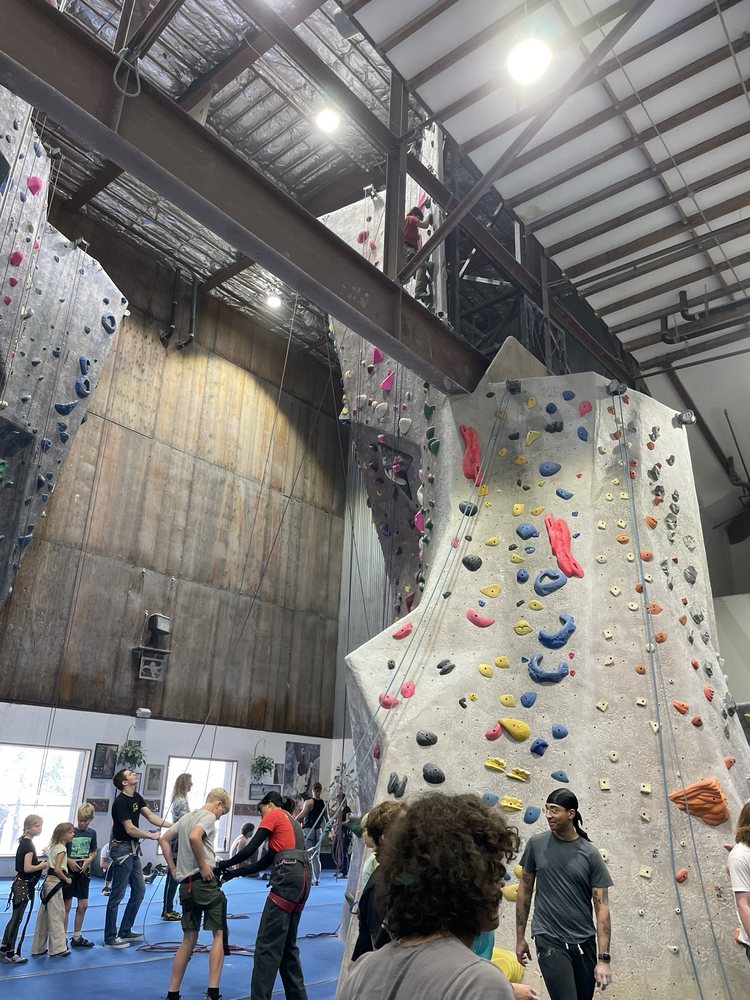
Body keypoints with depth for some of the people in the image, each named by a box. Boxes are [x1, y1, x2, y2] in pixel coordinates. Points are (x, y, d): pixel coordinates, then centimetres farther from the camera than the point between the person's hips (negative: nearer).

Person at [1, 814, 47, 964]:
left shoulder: (24, 842, 9)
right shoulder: (28, 844, -20)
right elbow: (27, 868, -24)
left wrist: (38, 862, 4)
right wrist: (42, 866, -9)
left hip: (20, 884, 9)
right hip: (23, 886, -9)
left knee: (15, 918, 17)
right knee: (17, 919, 0)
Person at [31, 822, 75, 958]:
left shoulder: (54, 847, 14)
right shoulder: (62, 848, -15)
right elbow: (57, 869, -23)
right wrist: (67, 879, -10)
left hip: (49, 881, 9)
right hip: (54, 883, -9)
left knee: (45, 916, 15)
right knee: (56, 915, -1)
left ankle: (38, 948, 23)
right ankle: (58, 948, 5)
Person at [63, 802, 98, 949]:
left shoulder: (92, 833, 2)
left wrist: (89, 860, -8)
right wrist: (69, 861, -20)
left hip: (83, 872, 4)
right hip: (69, 872, -4)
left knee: (83, 905, 9)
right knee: (67, 905, 1)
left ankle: (77, 937, 22)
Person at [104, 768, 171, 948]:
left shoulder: (137, 798, 9)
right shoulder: (120, 802, -19)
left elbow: (150, 816, 4)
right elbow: (130, 829, -21)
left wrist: (172, 825, -6)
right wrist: (152, 836, -11)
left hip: (133, 849, 9)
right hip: (122, 849, -9)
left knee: (139, 891, 13)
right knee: (117, 895, -2)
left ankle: (125, 932, 24)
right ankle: (110, 938, 8)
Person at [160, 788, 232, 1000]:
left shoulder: (186, 817, 18)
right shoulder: (208, 816, -7)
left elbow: (164, 841, 21)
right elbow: (194, 837, -26)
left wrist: (173, 870, 17)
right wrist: (203, 865, -18)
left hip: (185, 884, 8)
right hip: (205, 881, -8)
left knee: (189, 939, 16)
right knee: (219, 934, 2)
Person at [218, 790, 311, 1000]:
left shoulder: (274, 815, 6)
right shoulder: (292, 822, 29)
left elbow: (250, 849, 0)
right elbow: (267, 860, 26)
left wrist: (225, 864, 14)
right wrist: (236, 873, 24)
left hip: (288, 877, -9)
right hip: (302, 878, 9)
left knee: (267, 944, -6)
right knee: (288, 944, 17)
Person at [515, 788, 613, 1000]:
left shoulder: (590, 853, -5)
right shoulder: (537, 845, -5)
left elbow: (602, 906, -4)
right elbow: (524, 890, 4)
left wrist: (604, 958, -9)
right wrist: (520, 937, 6)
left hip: (585, 942, 2)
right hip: (549, 941, -2)